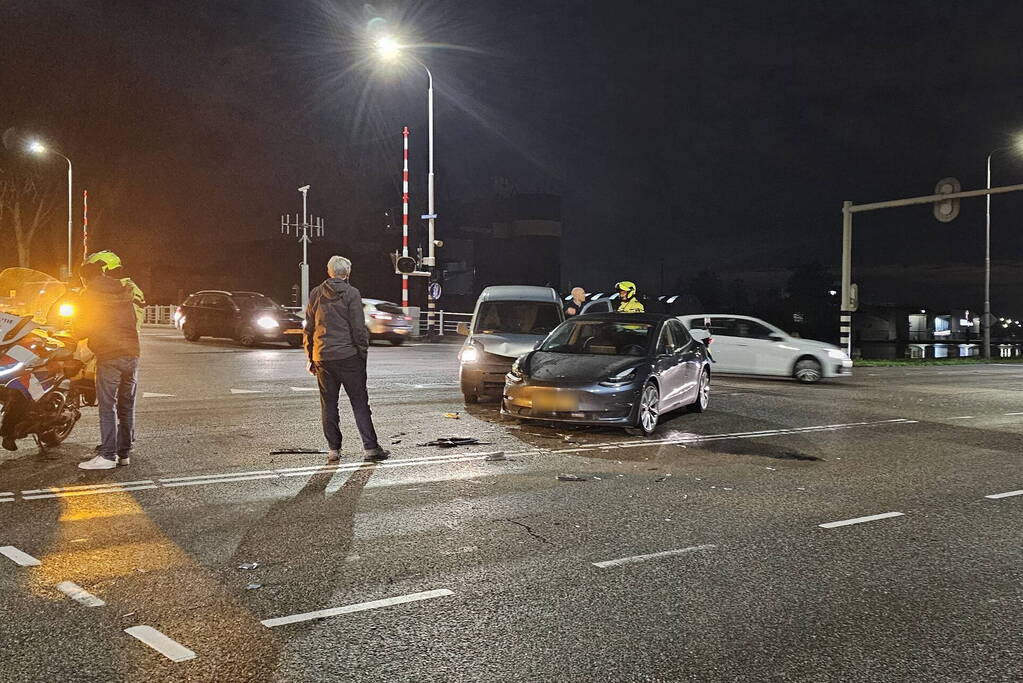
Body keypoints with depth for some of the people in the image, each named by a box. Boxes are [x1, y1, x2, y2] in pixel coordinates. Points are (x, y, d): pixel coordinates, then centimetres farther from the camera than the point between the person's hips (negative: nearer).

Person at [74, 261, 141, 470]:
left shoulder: (89, 296, -1)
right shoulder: (124, 291, 14)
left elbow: (81, 331, 0)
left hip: (109, 356, -5)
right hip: (132, 353, 5)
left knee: (108, 406, -4)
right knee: (127, 406, 9)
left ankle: (108, 455, -6)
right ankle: (124, 453, 14)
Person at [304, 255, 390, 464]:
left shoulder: (315, 294, 8)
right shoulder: (351, 294, -5)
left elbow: (308, 329, 11)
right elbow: (359, 328, -9)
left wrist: (311, 358, 16)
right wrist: (363, 354, 0)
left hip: (322, 358, 4)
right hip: (347, 356, -4)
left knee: (328, 404, 9)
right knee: (359, 403, 0)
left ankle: (333, 449, 10)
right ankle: (370, 447, -3)